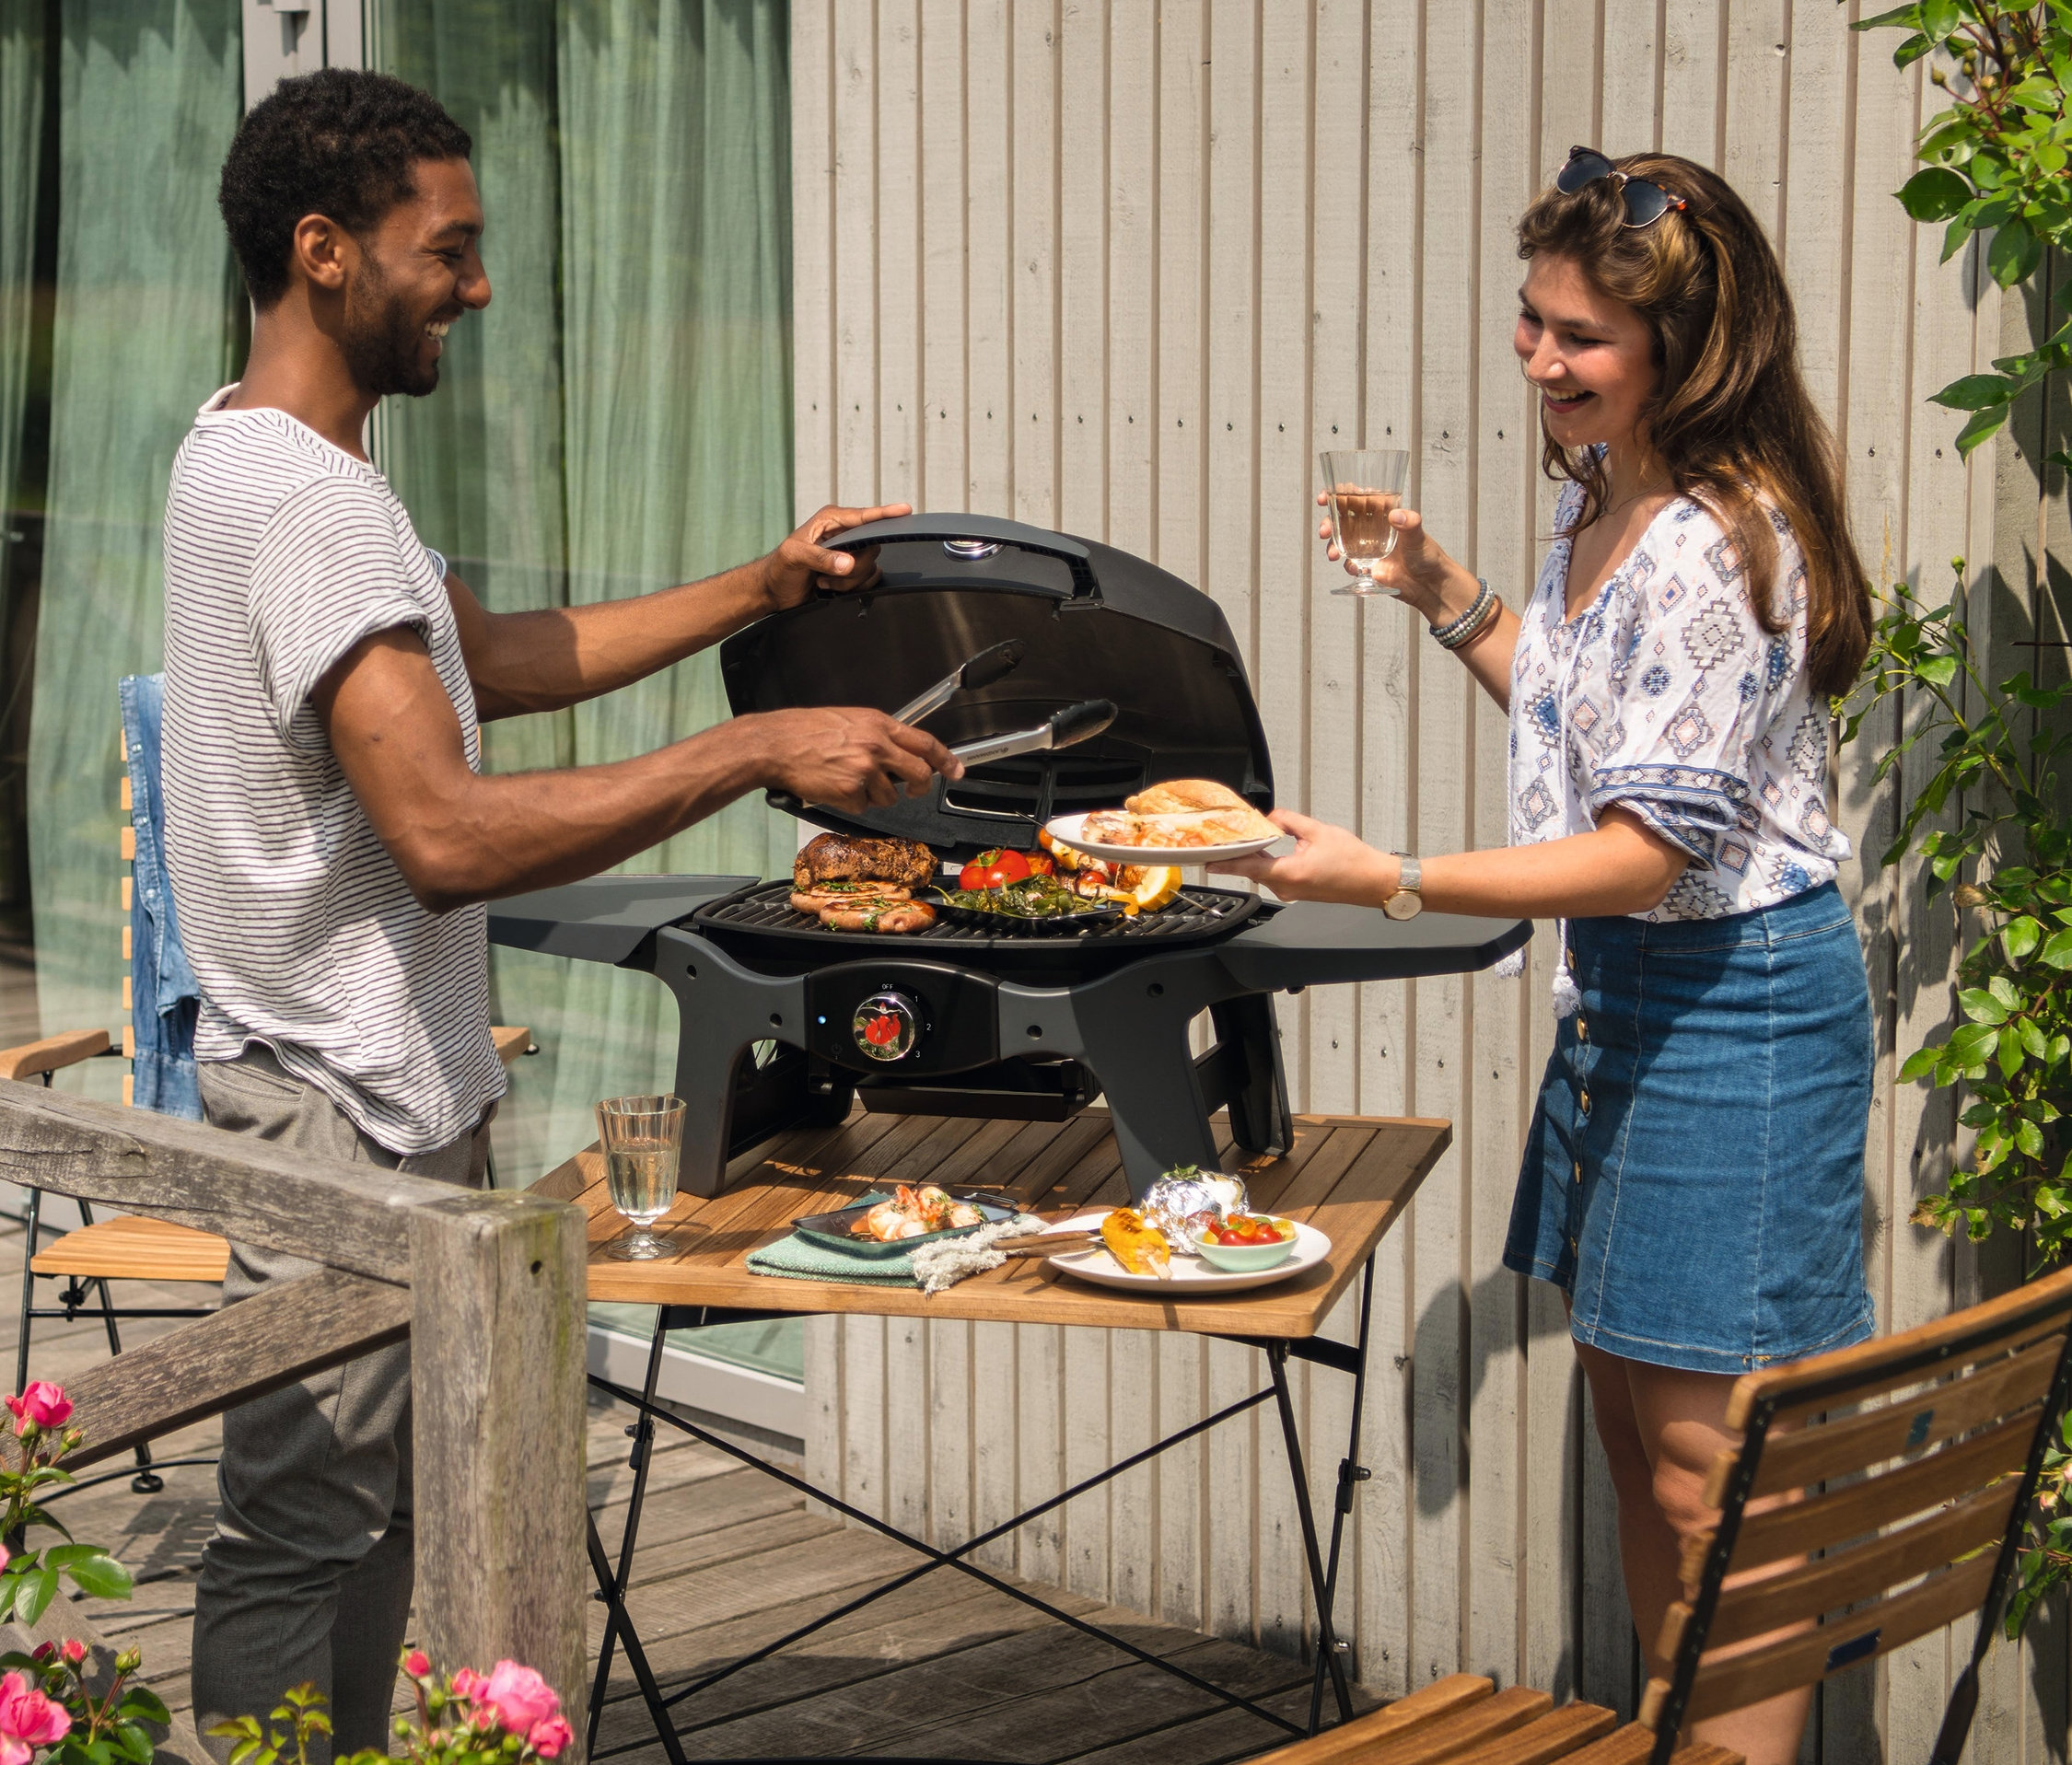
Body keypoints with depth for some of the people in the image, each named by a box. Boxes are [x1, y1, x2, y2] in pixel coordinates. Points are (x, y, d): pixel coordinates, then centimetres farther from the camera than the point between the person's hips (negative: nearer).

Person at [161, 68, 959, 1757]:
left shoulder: (252, 453, 13)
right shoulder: (311, 504, -22)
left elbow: (491, 655, 22)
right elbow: (447, 834, -30)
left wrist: (760, 589, 15)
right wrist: (756, 752, -26)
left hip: (372, 1080, 11)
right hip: (347, 1109, -11)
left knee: (354, 1508, 17)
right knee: (305, 1528, -3)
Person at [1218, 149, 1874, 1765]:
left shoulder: (1720, 545, -22)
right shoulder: (1599, 494, 8)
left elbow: (1651, 845, -25)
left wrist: (1389, 880, -29)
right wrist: (1447, 597, 11)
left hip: (1737, 1007, -10)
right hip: (1620, 993, 10)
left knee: (1709, 1467, -5)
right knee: (1631, 1421, 16)